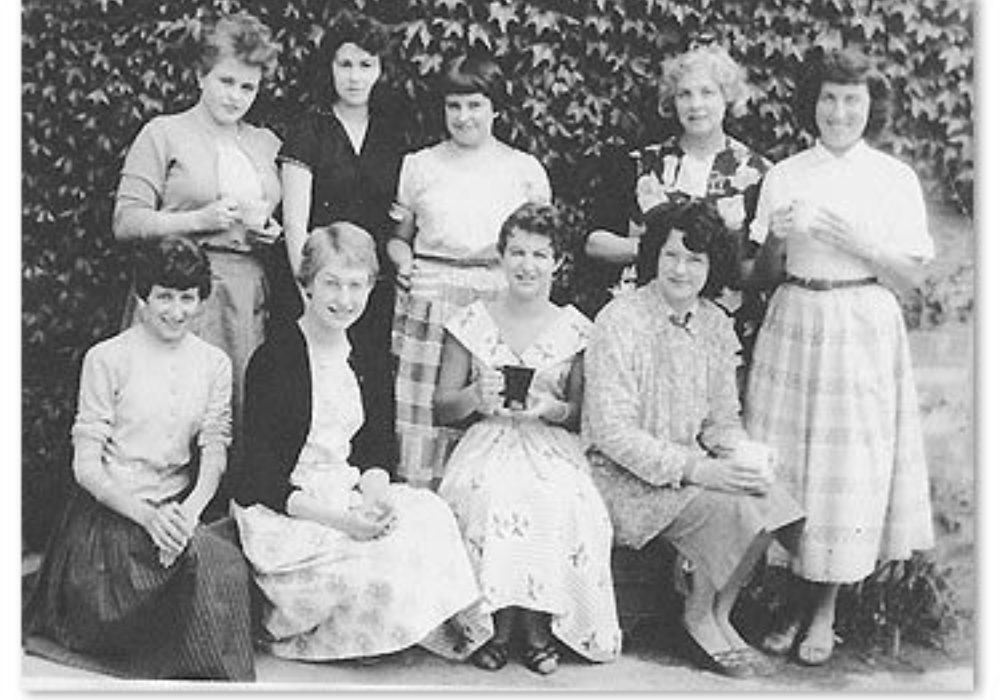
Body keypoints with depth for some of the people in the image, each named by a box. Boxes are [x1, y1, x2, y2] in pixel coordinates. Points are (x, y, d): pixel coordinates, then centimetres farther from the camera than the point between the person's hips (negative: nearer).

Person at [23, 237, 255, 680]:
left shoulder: (214, 364, 10)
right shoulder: (107, 359, -3)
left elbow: (214, 451, 3)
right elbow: (86, 465, -5)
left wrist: (190, 510, -19)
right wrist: (147, 515, -20)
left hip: (182, 508, 4)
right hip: (111, 513, -4)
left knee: (225, 563, -26)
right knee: (207, 560, -29)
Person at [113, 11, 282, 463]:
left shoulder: (266, 143, 18)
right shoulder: (165, 133, 4)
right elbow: (125, 222, -3)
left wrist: (272, 232, 2)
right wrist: (198, 220, -15)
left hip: (250, 292, 4)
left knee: (247, 413, 0)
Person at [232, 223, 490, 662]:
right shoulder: (274, 359, -13)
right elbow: (260, 479, -15)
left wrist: (376, 494, -13)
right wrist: (338, 520, -25)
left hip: (346, 496, 7)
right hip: (279, 512, -7)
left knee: (430, 514, -17)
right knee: (389, 555, -26)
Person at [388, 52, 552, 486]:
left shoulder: (525, 169, 10)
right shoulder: (419, 165, 12)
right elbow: (398, 236, 18)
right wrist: (403, 261, -2)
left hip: (501, 304, 0)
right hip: (429, 302, 1)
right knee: (421, 420, -4)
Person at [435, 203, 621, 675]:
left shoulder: (575, 329, 6)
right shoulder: (472, 323, 7)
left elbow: (587, 416, 7)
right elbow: (441, 409, 8)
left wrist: (552, 408, -13)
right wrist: (474, 397, -13)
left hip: (553, 447, 0)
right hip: (488, 443, 0)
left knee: (558, 500, -33)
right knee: (488, 494, -34)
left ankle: (539, 622, -15)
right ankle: (498, 621, -17)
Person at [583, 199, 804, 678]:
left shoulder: (716, 326, 6)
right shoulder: (620, 323, -14)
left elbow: (723, 419, 13)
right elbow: (613, 433, -19)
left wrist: (742, 458, -10)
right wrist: (695, 469, -24)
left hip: (694, 466, 6)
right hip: (625, 476, -6)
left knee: (765, 501, -19)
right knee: (728, 510, -25)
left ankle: (716, 616, 2)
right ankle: (700, 616, 2)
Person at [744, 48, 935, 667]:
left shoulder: (895, 179, 2)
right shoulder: (785, 176, 7)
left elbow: (908, 273, -1)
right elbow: (768, 270, 8)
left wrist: (858, 245, -15)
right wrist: (778, 237, -13)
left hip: (863, 331, -2)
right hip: (795, 326, 2)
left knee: (850, 466, -1)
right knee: (787, 459, 1)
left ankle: (825, 613, 12)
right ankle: (796, 602, 15)